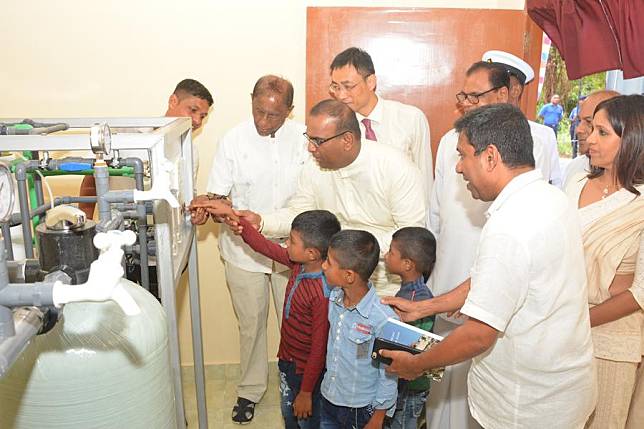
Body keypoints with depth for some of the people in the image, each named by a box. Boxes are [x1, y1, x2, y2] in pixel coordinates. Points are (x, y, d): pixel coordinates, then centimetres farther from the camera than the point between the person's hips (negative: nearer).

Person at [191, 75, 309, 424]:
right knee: (251, 324, 13)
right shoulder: (233, 141, -8)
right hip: (245, 249, 0)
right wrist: (207, 206, -28)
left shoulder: (302, 138, -5)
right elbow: (218, 194, -6)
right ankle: (250, 389, 36)